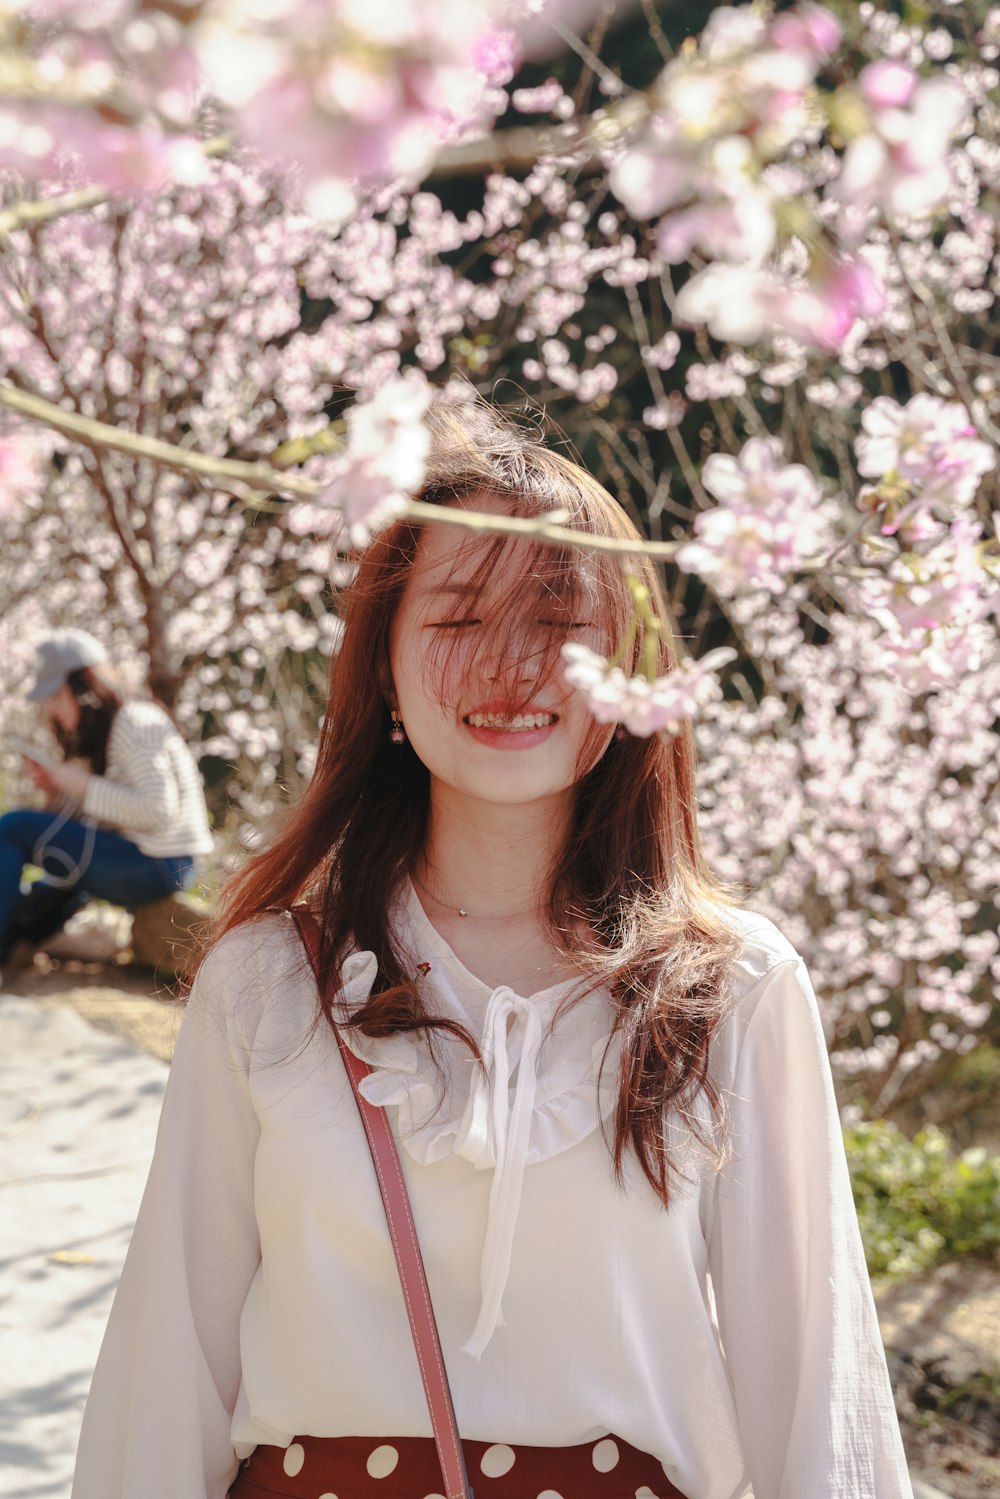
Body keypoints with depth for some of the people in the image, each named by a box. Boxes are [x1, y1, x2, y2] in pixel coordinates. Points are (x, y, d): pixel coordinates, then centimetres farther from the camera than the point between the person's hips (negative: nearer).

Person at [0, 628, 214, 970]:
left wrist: (80, 784, -18)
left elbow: (158, 810, -24)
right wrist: (55, 788, -3)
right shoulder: (100, 732, 16)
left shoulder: (134, 723, -13)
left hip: (157, 865, -10)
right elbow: (90, 816, 15)